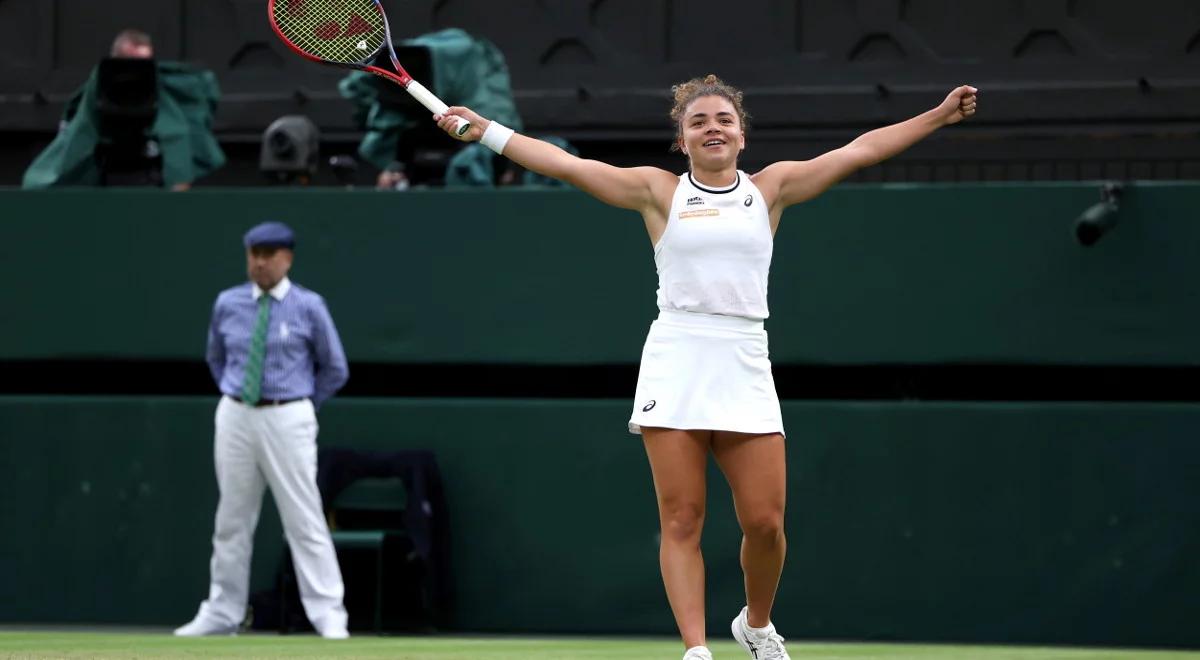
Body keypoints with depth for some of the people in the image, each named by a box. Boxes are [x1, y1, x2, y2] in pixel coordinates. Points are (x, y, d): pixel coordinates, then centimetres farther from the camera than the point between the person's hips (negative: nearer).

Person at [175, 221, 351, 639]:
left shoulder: (308, 307, -3)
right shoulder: (228, 304, 6)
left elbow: (335, 369, 6)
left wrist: (300, 407, 6)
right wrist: (234, 394, 14)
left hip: (287, 420, -4)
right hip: (235, 417, 4)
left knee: (304, 519, -7)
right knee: (232, 520, 9)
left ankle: (328, 616, -6)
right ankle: (222, 614, 16)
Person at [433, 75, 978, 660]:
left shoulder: (769, 188, 12)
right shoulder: (659, 191, 7)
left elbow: (861, 150, 11)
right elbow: (568, 165, 3)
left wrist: (940, 116, 8)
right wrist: (486, 131, -3)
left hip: (745, 369, 1)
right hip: (674, 364, -1)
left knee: (764, 521, -3)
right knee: (681, 521, -6)